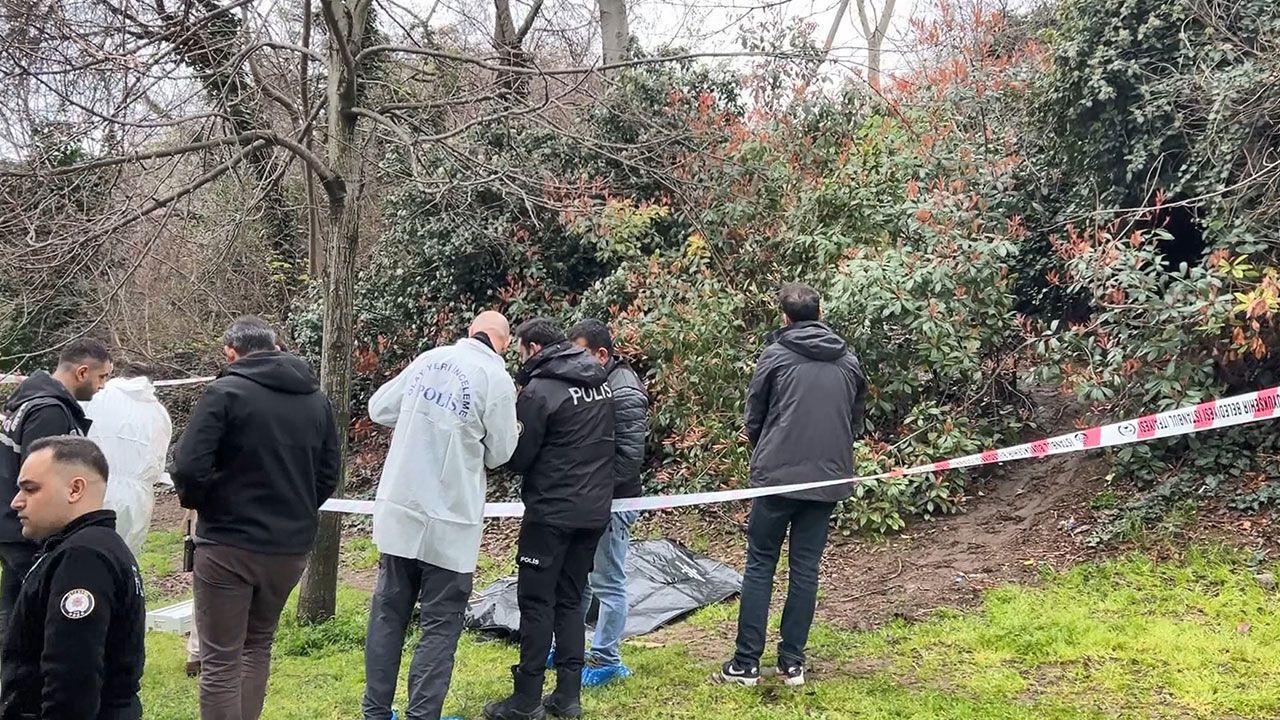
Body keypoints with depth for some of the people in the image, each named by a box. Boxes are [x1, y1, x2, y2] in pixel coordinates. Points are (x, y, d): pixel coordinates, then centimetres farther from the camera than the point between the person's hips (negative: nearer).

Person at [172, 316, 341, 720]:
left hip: (229, 545, -5)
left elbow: (189, 467, -16)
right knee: (258, 644, 23)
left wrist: (197, 502, 3)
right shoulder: (317, 400, 7)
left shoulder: (225, 392, -10)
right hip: (291, 547, 5)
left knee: (221, 660, 3)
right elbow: (328, 476, 10)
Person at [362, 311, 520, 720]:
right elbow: (499, 454, -2)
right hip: (450, 521, -5)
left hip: (398, 510, 5)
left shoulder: (429, 359, 5)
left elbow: (378, 409, 13)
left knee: (387, 614, 14)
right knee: (440, 624, 4)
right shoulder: (497, 379, -10)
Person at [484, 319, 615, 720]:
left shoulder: (539, 390, -14)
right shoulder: (602, 383, 10)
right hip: (595, 510, 7)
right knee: (570, 600, 13)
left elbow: (517, 458, -9)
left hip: (551, 513, -7)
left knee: (536, 602, 1)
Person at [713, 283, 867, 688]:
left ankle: (746, 664, 3)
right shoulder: (849, 362, 9)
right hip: (828, 479, 4)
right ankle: (792, 663, 12)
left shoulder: (775, 356, -2)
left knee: (760, 567, 4)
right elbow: (856, 422, 15)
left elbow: (753, 420, 5)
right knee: (805, 569, 10)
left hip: (777, 475, -3)